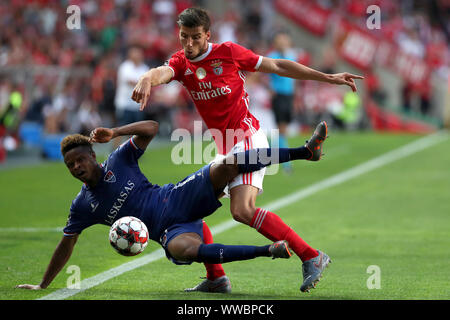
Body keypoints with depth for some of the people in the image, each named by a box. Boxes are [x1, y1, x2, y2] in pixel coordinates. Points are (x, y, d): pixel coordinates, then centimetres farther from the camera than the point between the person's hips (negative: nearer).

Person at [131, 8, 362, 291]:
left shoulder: (229, 52, -6)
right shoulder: (181, 62, 5)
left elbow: (277, 66, 2)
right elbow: (162, 72, -18)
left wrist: (328, 78, 3)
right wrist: (146, 81, -45)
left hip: (248, 139, -7)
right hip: (224, 149, 7)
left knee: (242, 210, -24)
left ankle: (310, 256, -21)